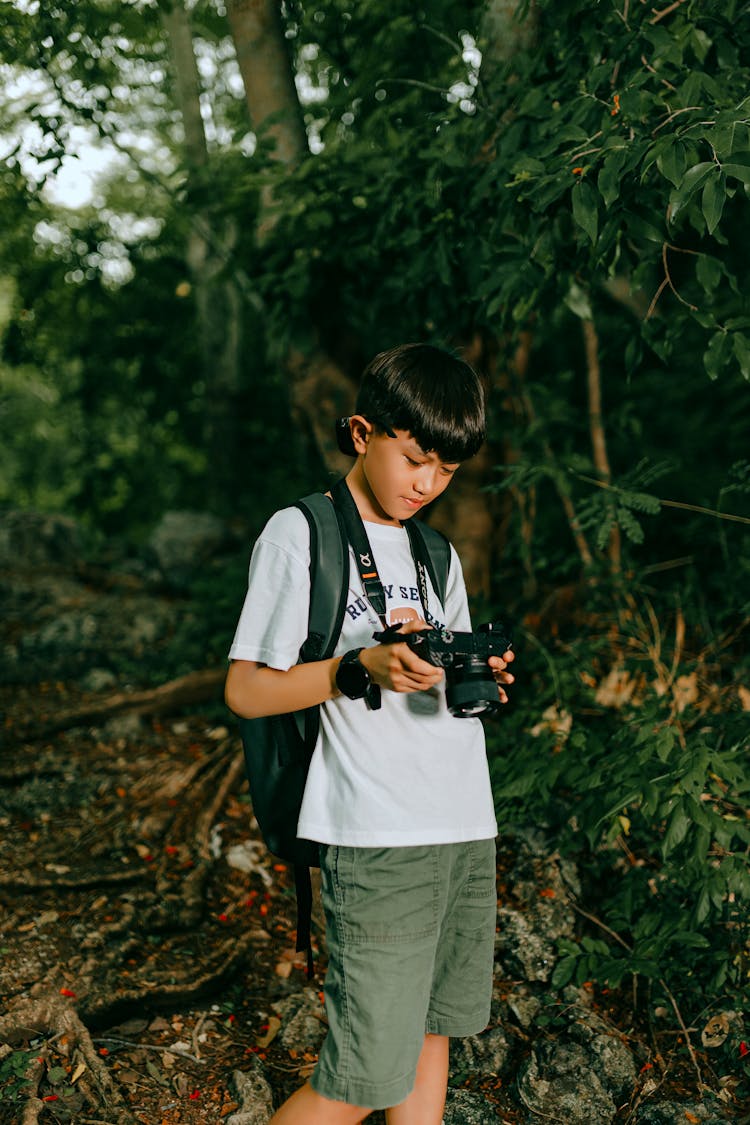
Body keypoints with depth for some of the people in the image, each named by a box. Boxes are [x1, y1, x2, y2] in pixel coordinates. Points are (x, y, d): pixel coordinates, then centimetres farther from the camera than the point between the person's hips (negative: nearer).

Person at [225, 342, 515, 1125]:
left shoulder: (437, 553, 17)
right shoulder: (300, 532, -3)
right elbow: (245, 691, -7)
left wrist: (481, 678, -4)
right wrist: (360, 669, -21)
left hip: (467, 827, 7)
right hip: (375, 839, -7)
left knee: (432, 1032, 14)